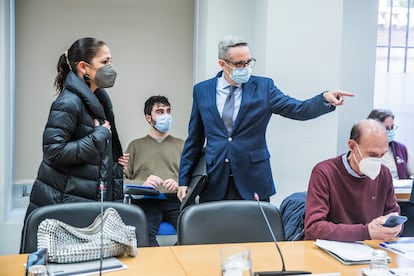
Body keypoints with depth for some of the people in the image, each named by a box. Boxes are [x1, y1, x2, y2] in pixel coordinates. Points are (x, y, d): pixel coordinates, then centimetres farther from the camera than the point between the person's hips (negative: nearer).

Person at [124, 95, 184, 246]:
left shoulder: (181, 145, 25)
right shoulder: (136, 145, 22)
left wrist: (179, 185, -8)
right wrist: (142, 184, -9)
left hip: (175, 200, 1)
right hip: (146, 200, -1)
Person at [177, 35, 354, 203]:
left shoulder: (263, 86, 1)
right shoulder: (202, 90, 4)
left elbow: (298, 110, -9)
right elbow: (194, 140, 8)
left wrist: (325, 99, -28)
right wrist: (184, 180, 5)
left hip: (252, 182, -1)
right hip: (214, 183, 1)